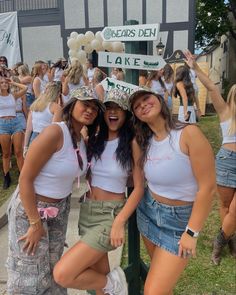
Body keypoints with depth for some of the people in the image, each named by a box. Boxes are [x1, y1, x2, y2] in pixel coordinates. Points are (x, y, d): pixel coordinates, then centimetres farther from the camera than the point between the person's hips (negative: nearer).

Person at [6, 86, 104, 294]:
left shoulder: (82, 140, 1)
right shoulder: (55, 133, -25)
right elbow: (25, 178, -24)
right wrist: (35, 223, -20)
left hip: (60, 209, 7)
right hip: (30, 208, -7)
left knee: (54, 269, 21)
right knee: (30, 275, 7)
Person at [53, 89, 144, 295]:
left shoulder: (132, 143, -11)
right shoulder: (94, 138, 5)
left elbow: (139, 188, -11)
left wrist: (119, 223, -20)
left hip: (110, 214, -6)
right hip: (87, 211, 6)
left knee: (62, 275, -14)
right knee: (98, 275, 17)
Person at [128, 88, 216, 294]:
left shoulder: (189, 133, -19)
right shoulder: (144, 142, 1)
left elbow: (207, 188, -19)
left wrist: (192, 233, -16)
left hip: (180, 221, -5)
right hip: (148, 213, 6)